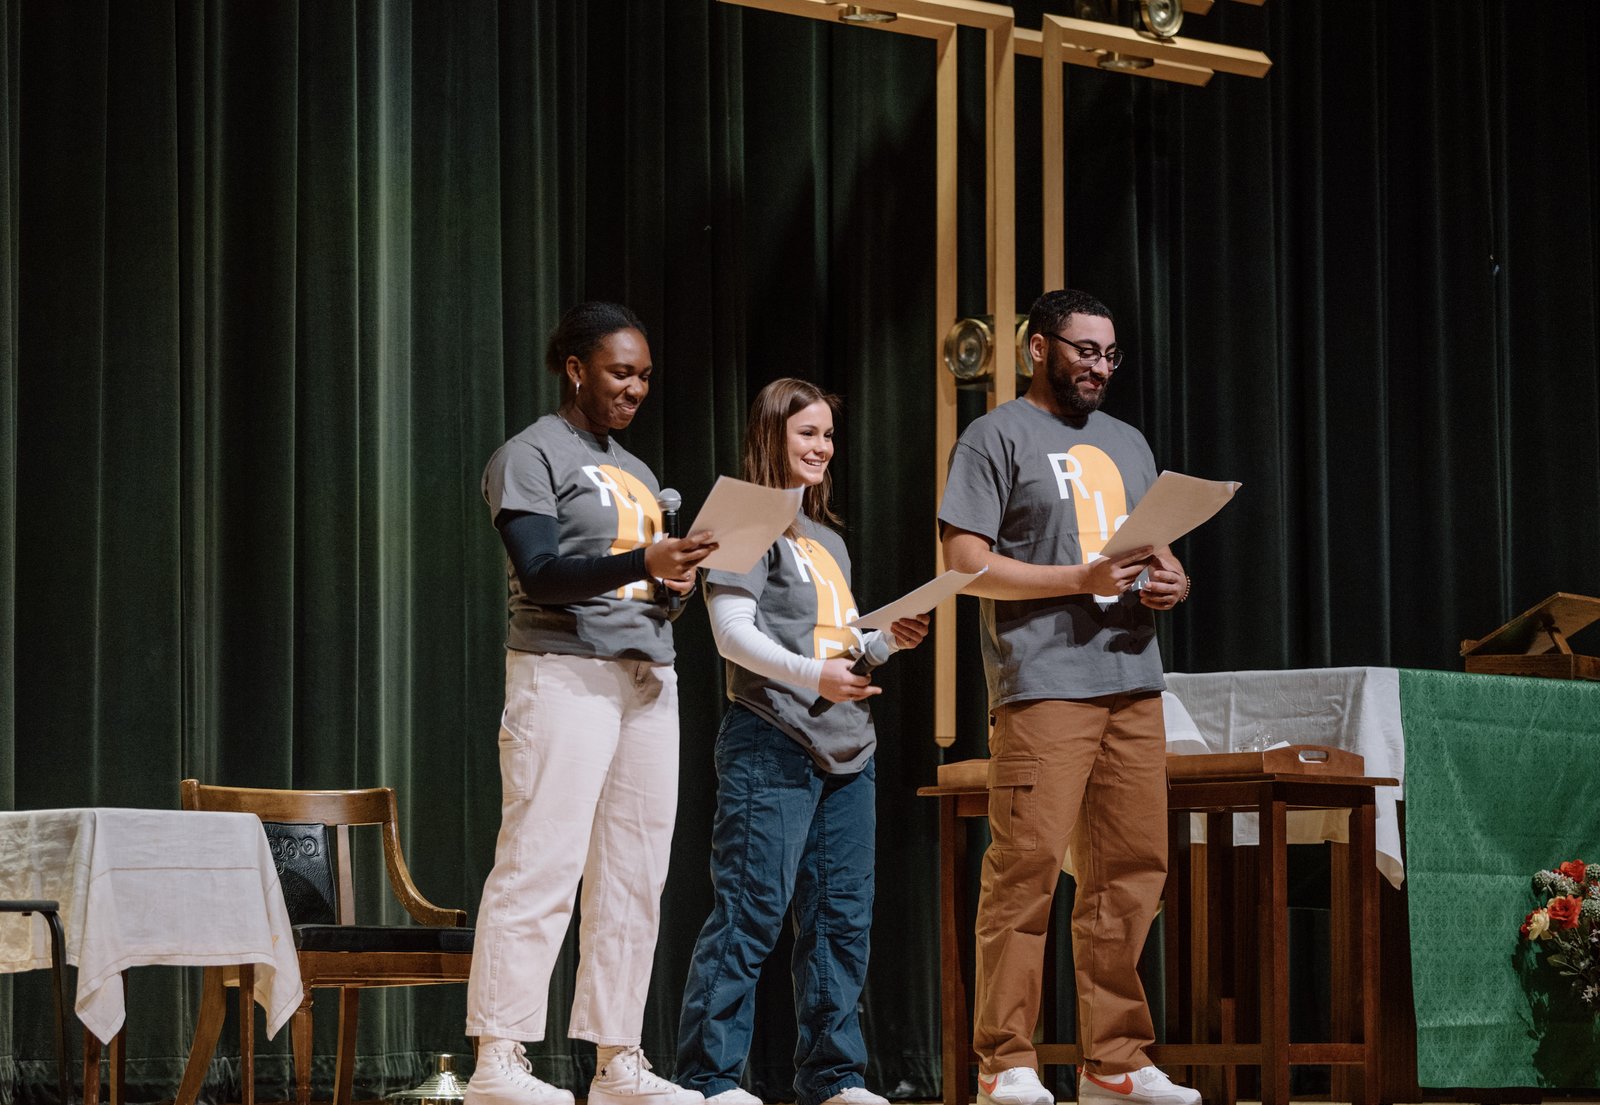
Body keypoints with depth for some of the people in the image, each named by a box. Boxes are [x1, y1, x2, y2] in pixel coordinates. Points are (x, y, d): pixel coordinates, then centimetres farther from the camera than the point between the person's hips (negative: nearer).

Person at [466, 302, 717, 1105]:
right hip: (565, 675, -8)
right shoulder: (531, 457, -2)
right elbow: (542, 574, -15)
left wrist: (676, 582, 1)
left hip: (647, 678, 8)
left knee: (634, 876, 4)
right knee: (542, 865, -12)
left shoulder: (636, 473, 22)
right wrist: (642, 564, -27)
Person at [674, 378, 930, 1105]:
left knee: (842, 915, 6)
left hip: (846, 749, 8)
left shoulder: (828, 540, 23)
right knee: (751, 912, -11)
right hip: (772, 745, -8)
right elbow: (732, 632, -12)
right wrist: (812, 676, -24)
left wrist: (888, 641, 6)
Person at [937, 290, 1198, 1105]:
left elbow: (1159, 551, 27)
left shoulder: (1127, 444, 23)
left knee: (1131, 871, 4)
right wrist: (1080, 579, -15)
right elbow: (966, 564, -7)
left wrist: (1170, 582, 3)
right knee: (1026, 869, -10)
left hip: (1132, 682, 7)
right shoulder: (997, 437, 1)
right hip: (1042, 684, -7)